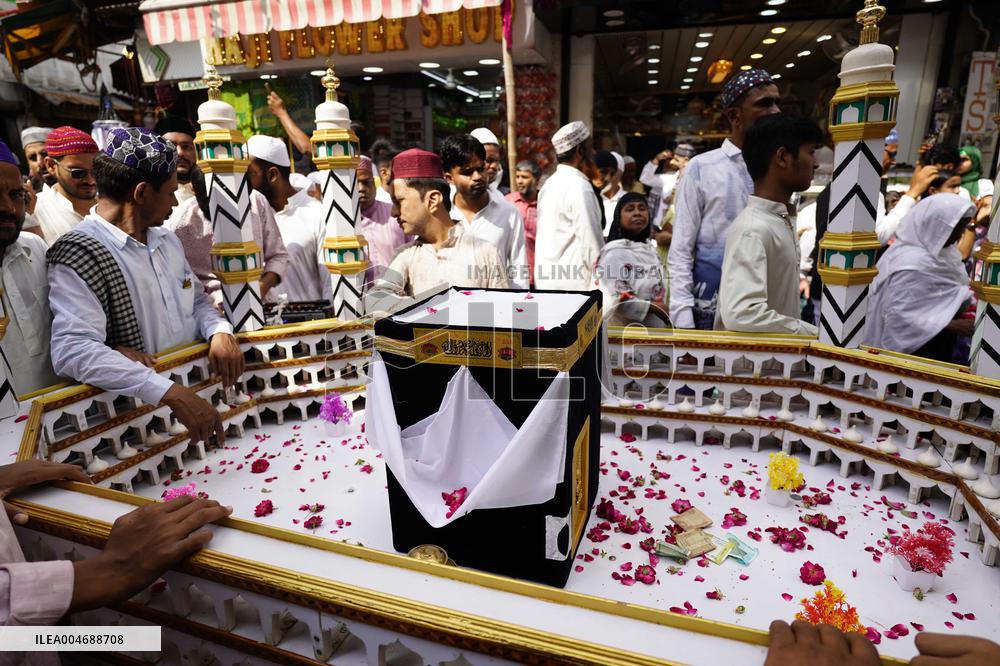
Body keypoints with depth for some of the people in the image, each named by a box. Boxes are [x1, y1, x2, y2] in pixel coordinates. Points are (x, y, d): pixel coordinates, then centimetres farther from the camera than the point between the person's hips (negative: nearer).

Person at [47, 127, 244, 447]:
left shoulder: (167, 240, 13)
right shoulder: (78, 255, -12)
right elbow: (73, 351, -24)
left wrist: (219, 331, -4)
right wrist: (171, 393, -35)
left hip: (200, 389, 6)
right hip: (138, 414, -6)